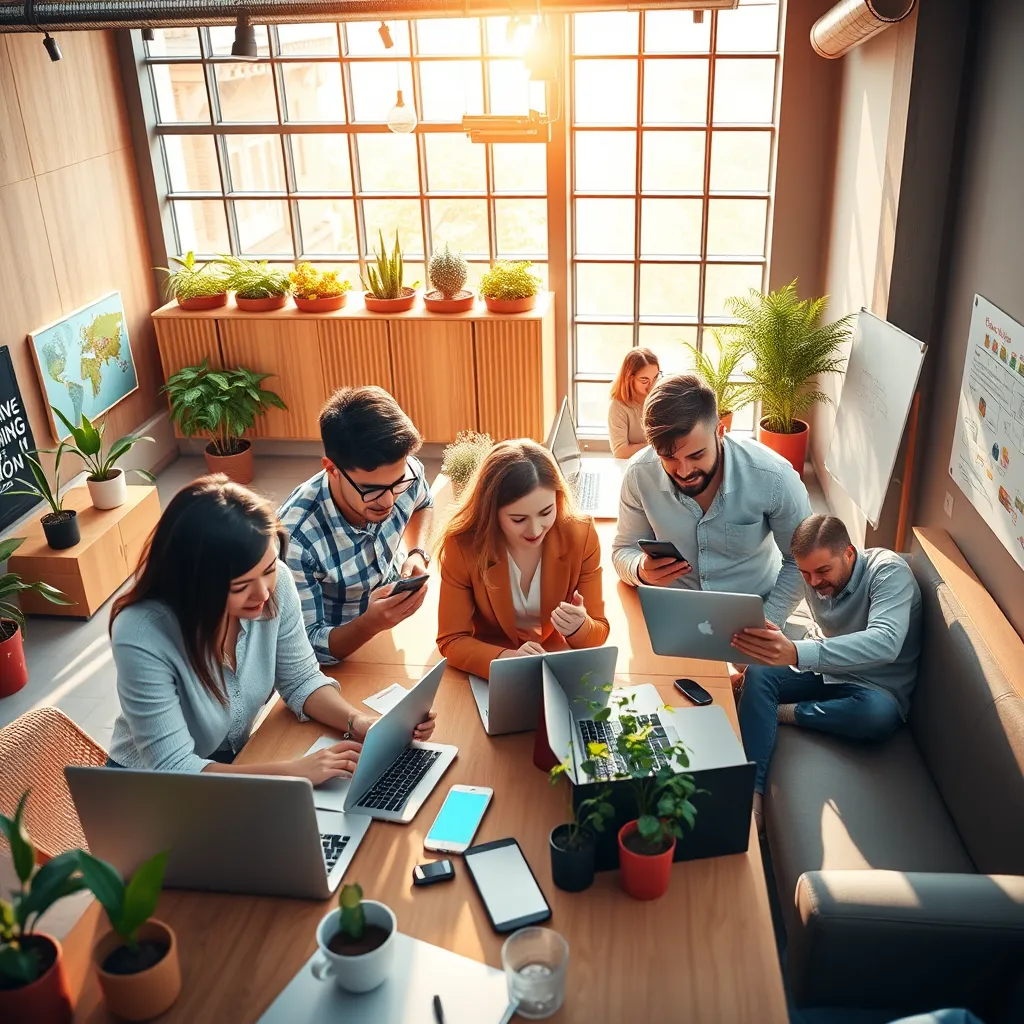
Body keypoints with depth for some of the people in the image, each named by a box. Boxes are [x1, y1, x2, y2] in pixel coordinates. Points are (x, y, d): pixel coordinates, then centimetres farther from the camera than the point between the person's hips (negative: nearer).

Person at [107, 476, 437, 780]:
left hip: (235, 765, 6)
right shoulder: (142, 636, -30)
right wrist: (291, 771, -33)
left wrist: (358, 722, -21)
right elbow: (172, 768, -27)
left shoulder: (276, 583, -17)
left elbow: (301, 680, -4)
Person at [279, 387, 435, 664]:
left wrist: (418, 553, -11)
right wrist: (372, 624, -40)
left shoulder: (406, 473, -18)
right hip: (341, 642, -5)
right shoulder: (296, 539, -32)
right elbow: (307, 648, -23)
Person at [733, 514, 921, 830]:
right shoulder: (816, 579, -4)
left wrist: (797, 654, -58)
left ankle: (785, 713, -15)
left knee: (880, 713, -39)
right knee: (758, 673, -21)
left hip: (874, 688, -5)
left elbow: (885, 643, -44)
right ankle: (751, 794, -28)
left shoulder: (889, 572, -25)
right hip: (825, 671, 5)